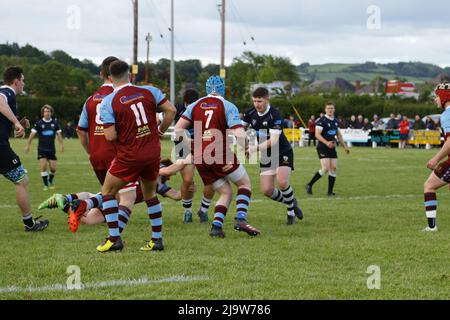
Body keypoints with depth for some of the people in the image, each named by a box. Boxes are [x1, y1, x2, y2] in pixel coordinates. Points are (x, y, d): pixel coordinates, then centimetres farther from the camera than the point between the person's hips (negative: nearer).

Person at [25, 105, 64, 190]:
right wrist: (28, 145, -3)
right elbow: (32, 134, -2)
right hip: (42, 149, -2)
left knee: (53, 168, -1)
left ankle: (50, 181, 28)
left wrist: (61, 145, 1)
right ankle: (46, 185, 0)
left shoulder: (55, 123, 3)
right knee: (43, 166, -12)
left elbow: (58, 134, 8)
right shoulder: (39, 123, -4)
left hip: (51, 149, 2)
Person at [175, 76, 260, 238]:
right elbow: (239, 135, -12)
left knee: (226, 193, 15)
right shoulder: (228, 106, -2)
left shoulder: (195, 105, 11)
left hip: (200, 157, 5)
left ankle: (216, 225, -6)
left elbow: (178, 129, 7)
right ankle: (241, 219, -6)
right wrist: (245, 147, 4)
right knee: (245, 183, 13)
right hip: (220, 154, -5)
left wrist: (190, 145, 15)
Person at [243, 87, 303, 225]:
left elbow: (274, 140, -29)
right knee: (267, 190, -6)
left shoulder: (274, 115, -23)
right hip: (267, 156, 6)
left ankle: (291, 210, 0)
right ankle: (291, 203, 21)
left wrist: (256, 148, -34)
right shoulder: (250, 113, -5)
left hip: (283, 152, -5)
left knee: (282, 182, -26)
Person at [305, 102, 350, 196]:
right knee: (325, 169, -16)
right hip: (323, 148, -7)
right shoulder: (322, 120, -9)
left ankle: (330, 191, 6)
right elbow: (317, 134, -16)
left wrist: (345, 146, 21)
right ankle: (309, 185, -3)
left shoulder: (335, 121, 13)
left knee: (333, 168, 0)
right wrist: (326, 142, -28)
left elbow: (339, 135, 24)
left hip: (332, 147, 7)